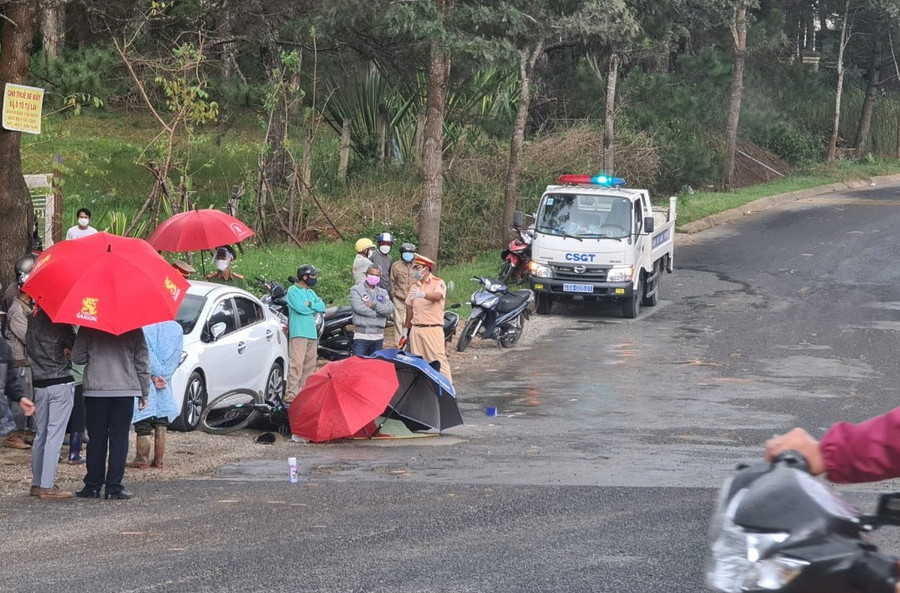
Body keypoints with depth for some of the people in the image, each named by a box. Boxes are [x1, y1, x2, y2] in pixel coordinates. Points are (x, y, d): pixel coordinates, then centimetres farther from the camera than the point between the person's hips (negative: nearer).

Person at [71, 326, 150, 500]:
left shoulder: (89, 328, -2)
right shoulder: (134, 329, 2)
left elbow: (77, 357, -3)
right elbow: (142, 360, 5)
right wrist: (144, 393, 13)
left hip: (96, 390, 0)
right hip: (125, 390, 1)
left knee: (96, 439, 6)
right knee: (119, 439, 3)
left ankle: (93, 486, 8)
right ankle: (114, 487, 1)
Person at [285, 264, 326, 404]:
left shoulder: (311, 292, 20)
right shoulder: (293, 290, -2)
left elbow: (322, 307, 9)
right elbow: (300, 307, -16)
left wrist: (310, 304, -8)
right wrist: (314, 307, 0)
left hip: (312, 333, 8)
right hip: (299, 333, -8)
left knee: (310, 365, 8)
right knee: (297, 363, -16)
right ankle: (291, 394, -21)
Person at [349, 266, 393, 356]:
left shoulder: (383, 293, 17)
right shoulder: (356, 289, 4)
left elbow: (389, 309, 0)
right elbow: (358, 307, -14)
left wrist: (373, 305, -12)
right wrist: (377, 313, -8)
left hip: (378, 336, 5)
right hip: (361, 335, -5)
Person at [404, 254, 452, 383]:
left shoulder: (438, 283, -3)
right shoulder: (414, 287, 18)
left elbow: (437, 296, -25)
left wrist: (423, 295, -44)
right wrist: (406, 328, 23)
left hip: (433, 328, -6)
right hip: (416, 329, 6)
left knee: (438, 358, -10)